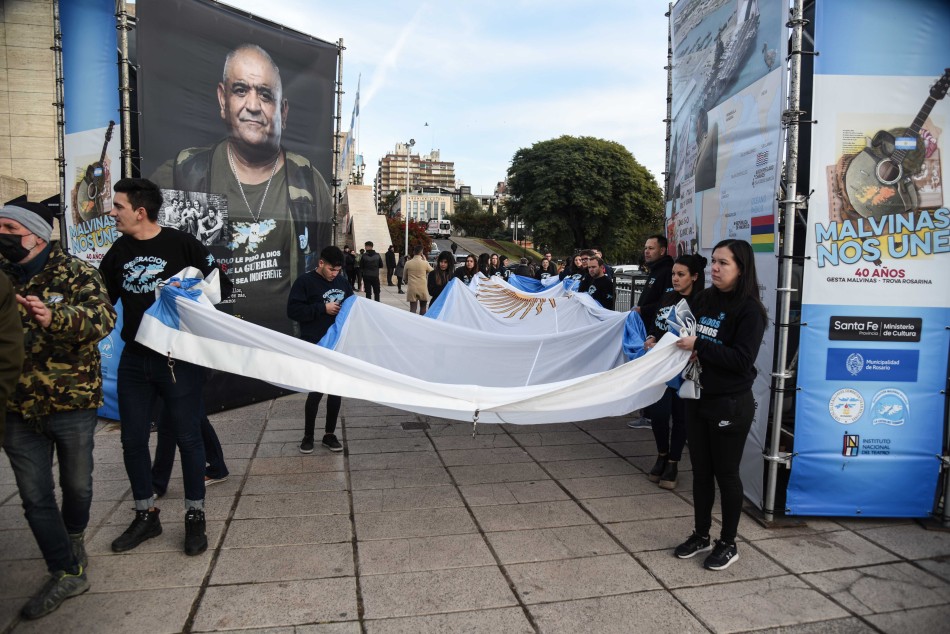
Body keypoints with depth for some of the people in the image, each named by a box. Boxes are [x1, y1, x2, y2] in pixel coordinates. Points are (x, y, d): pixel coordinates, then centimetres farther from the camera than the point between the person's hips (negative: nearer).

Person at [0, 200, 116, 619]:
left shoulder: (75, 274, -8)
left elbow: (103, 316, -24)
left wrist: (55, 317, -41)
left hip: (72, 403, -4)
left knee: (76, 484, 15)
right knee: (35, 497, 6)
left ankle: (74, 537, 44)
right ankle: (66, 573, 18)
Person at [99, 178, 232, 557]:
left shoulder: (182, 244, -9)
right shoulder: (119, 251, 7)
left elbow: (222, 285, -6)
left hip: (179, 358, -5)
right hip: (134, 359, 6)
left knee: (187, 437, 4)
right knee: (133, 439, 11)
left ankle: (195, 518, 19)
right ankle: (146, 516, 29)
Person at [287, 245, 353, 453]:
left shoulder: (342, 282, 8)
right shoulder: (305, 282, -8)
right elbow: (293, 311, -14)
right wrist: (323, 308, -19)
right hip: (315, 347, -5)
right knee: (316, 391, -2)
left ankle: (329, 435, 22)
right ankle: (308, 436, 17)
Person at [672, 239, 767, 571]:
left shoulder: (749, 309, -13)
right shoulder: (704, 299, 5)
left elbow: (742, 360, -20)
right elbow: (687, 338, 16)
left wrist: (699, 346, -23)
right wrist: (685, 349, -6)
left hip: (730, 405, -6)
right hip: (698, 399, 6)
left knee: (726, 473, 7)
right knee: (701, 471, 15)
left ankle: (728, 544, 24)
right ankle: (701, 535, 32)